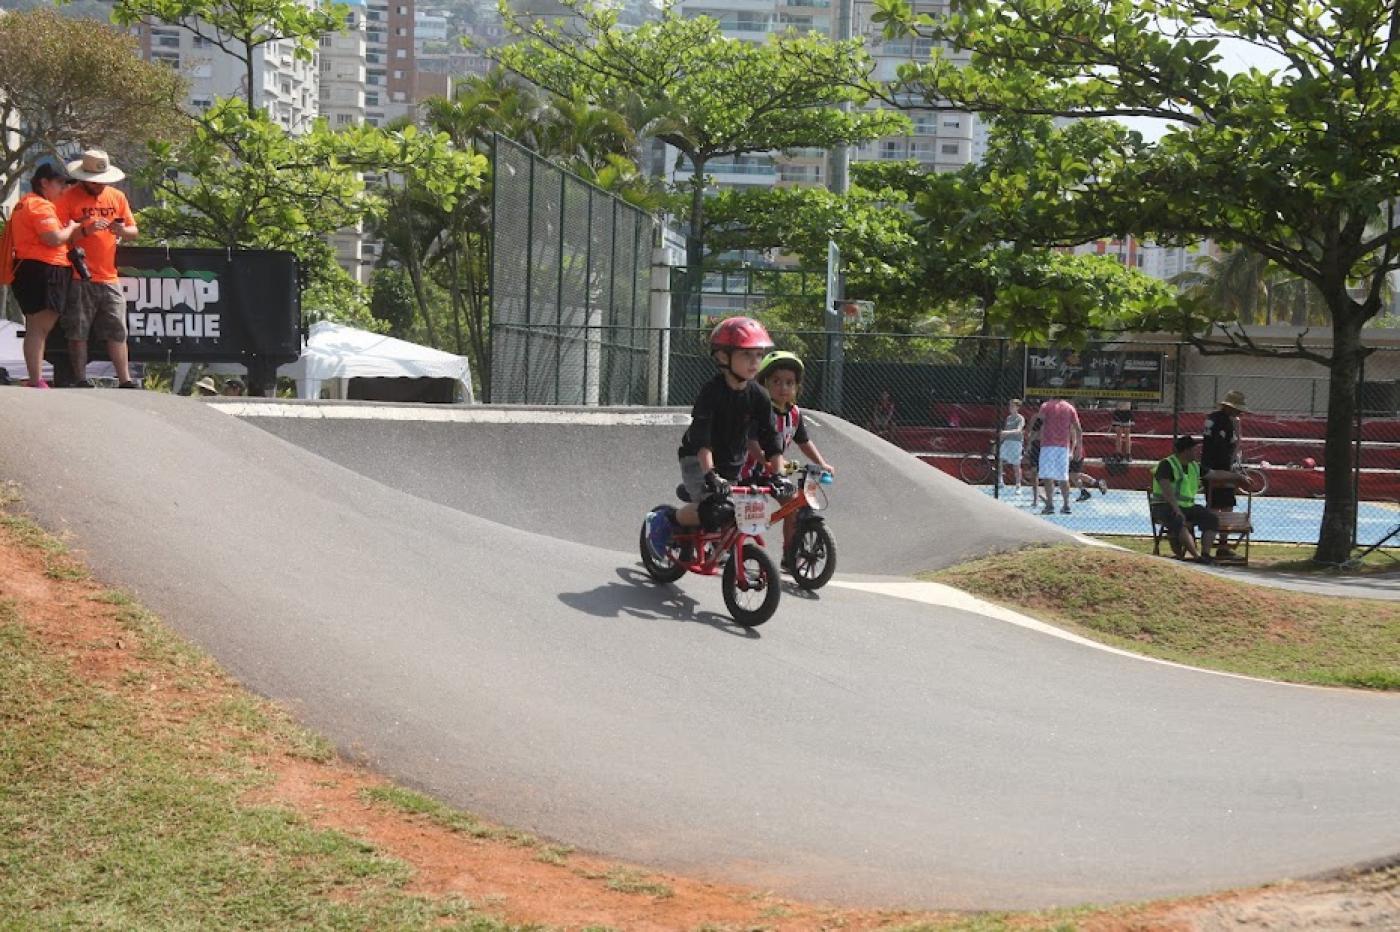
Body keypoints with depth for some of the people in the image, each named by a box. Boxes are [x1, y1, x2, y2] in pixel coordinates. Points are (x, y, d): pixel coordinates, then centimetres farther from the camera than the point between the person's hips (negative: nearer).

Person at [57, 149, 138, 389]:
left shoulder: (117, 197, 13)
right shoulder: (69, 198, -2)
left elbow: (134, 231, 16)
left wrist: (123, 231, -6)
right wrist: (85, 230, -20)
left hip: (109, 277, 4)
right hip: (79, 278, -4)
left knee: (117, 332, 3)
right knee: (78, 332, -1)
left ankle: (125, 380, 5)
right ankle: (81, 380, 4)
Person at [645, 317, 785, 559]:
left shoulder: (759, 396, -8)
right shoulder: (712, 391, -23)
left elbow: (769, 438, -6)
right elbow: (701, 436, -32)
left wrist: (778, 474, -18)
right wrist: (710, 473, -43)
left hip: (732, 464, 6)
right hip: (697, 459, -6)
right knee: (710, 509, -25)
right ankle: (663, 521, -2)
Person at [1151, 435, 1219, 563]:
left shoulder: (1195, 467, 14)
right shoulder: (1167, 465, -10)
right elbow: (1166, 489, -23)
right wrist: (1177, 510, -33)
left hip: (1187, 506, 8)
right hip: (1165, 507, -8)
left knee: (1211, 518, -13)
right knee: (1178, 522, -38)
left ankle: (1205, 554, -23)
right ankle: (1198, 556, -45)